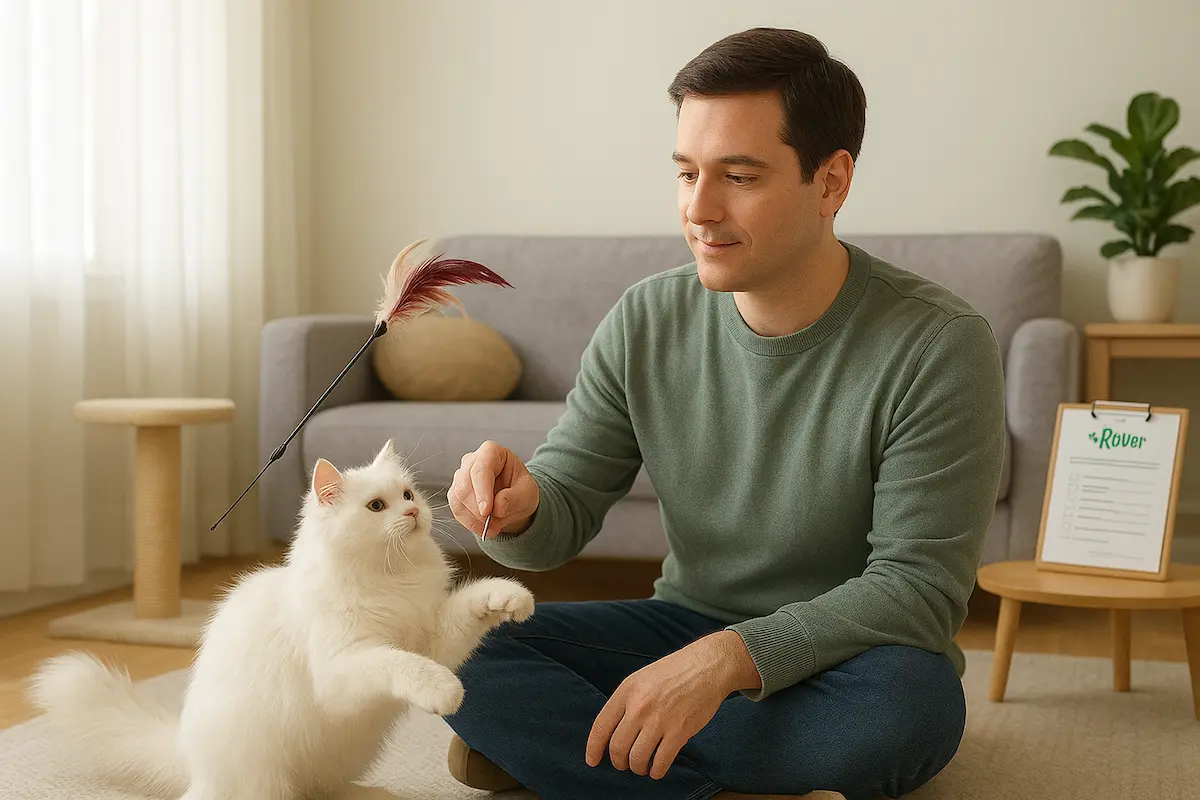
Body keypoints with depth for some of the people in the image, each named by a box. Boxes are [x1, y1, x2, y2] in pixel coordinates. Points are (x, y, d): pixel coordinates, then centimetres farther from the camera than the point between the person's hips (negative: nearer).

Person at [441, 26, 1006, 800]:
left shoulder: (937, 344, -19)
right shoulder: (646, 322, -5)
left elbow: (919, 587, -21)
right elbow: (564, 516, -2)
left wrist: (732, 657, -34)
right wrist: (518, 507, -27)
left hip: (843, 654, -3)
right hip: (686, 624, 3)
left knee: (906, 695, -38)